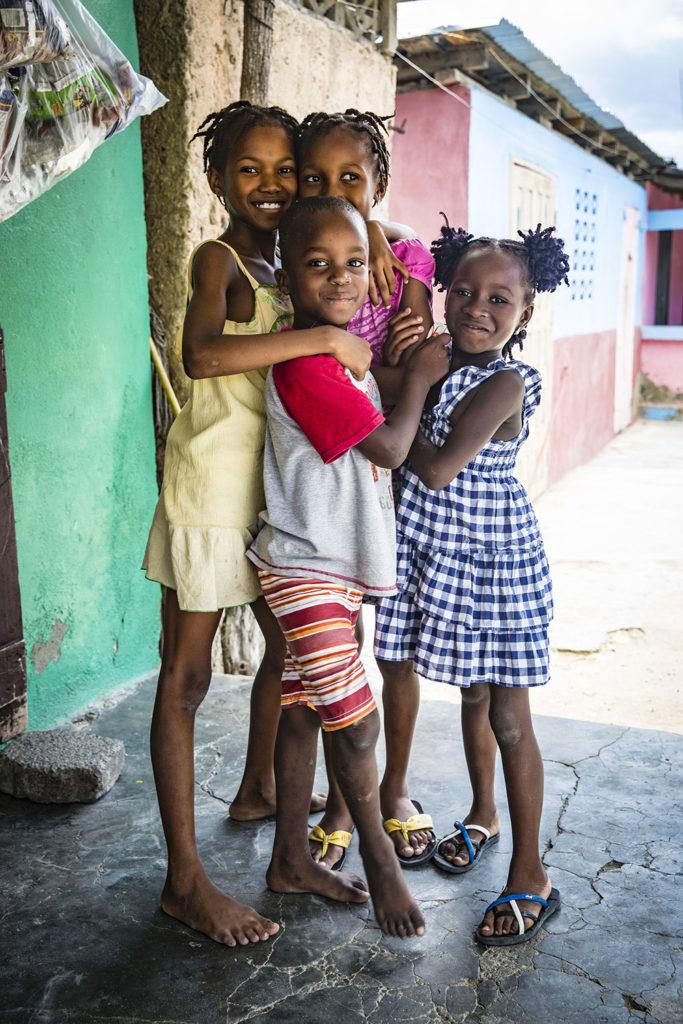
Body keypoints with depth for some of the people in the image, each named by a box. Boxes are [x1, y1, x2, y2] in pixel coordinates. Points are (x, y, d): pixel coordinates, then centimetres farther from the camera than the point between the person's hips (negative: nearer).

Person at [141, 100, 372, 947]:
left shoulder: (279, 267, 15)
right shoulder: (217, 258, -10)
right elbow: (202, 354, -32)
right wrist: (327, 337, -28)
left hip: (269, 488, 9)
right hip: (211, 486, -9)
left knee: (288, 644, 19)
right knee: (187, 675, -3)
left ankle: (257, 788, 42)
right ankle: (184, 880, 5)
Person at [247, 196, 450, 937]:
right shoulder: (303, 368, -21)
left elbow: (374, 448, 17)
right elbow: (388, 446, -18)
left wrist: (405, 368, 12)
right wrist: (419, 375, -4)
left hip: (333, 565, 9)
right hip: (304, 570, -9)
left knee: (302, 714, 16)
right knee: (354, 720, 0)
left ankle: (291, 861, 30)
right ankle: (378, 858, 23)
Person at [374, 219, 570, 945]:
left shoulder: (503, 385, -21)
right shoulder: (435, 359, 2)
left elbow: (435, 469, -26)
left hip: (495, 564, -7)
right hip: (439, 558, 7)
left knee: (508, 718, 3)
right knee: (473, 698, 22)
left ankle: (530, 876, 18)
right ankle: (482, 815, 44)